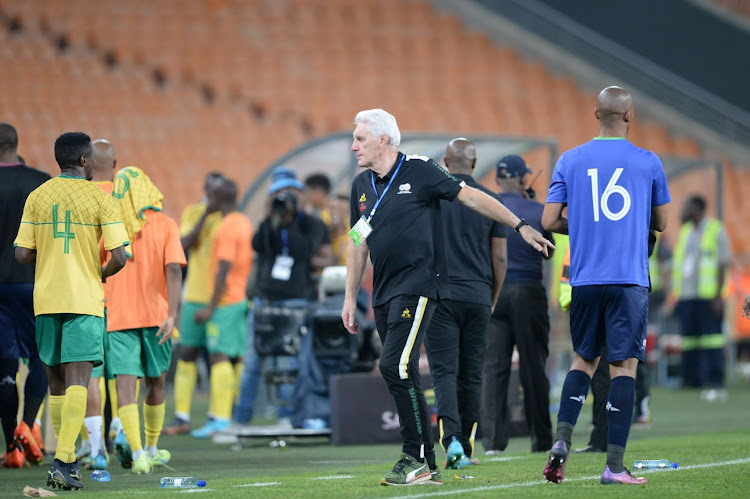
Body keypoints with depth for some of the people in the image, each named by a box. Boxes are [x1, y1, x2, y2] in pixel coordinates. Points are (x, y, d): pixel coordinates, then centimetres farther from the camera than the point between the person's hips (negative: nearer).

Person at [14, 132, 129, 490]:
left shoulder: (37, 197, 6)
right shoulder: (100, 199, -2)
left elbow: (22, 255, 2)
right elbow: (119, 257, -8)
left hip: (46, 299, 3)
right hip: (84, 299, -3)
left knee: (57, 382, 13)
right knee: (77, 382, -9)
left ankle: (65, 461, 16)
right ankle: (63, 462, -21)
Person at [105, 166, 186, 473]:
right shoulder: (165, 226, -1)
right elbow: (173, 270, -12)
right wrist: (172, 315, -17)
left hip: (119, 318, 0)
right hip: (156, 315, 0)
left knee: (125, 383, -7)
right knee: (155, 382, 18)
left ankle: (137, 453, -23)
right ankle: (151, 450, 30)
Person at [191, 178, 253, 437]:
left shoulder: (226, 228, -14)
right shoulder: (245, 224, 15)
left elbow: (224, 270, -19)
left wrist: (211, 307, -19)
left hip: (225, 302, -10)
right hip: (243, 300, 10)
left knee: (219, 357, -12)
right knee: (239, 359, 9)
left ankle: (220, 418, -18)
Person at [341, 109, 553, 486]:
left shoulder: (418, 172, -6)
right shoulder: (361, 185, 13)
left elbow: (471, 197, -3)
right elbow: (358, 242, 20)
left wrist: (521, 227, -6)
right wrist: (350, 298, 18)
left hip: (418, 285, -7)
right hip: (384, 293, 7)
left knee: (395, 365, -19)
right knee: (401, 375, 5)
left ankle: (415, 458, -11)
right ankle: (427, 467, 11)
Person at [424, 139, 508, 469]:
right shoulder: (490, 201, 4)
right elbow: (500, 257, 5)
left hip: (440, 295, -2)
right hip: (478, 298, 2)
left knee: (444, 371, -4)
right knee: (471, 374, 9)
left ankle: (451, 439, -23)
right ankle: (465, 448, 13)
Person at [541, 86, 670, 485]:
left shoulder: (570, 161, 5)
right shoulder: (648, 162, 2)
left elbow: (549, 221, 3)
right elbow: (660, 223, 12)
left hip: (585, 278, 2)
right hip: (630, 280, -2)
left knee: (583, 359, 18)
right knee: (624, 365, -2)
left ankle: (561, 440, 2)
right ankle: (614, 465, -7)